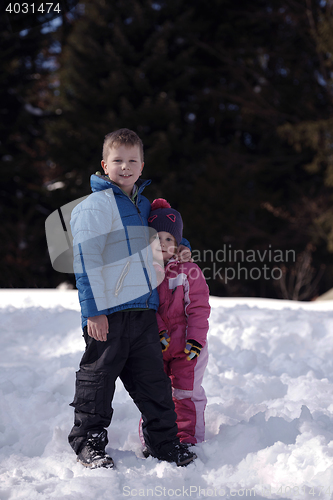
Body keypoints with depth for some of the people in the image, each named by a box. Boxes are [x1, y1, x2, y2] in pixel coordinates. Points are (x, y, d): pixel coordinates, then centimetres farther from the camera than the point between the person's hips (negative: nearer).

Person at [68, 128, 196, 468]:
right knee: (97, 377, 2)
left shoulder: (143, 205, 17)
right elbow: (86, 260, -14)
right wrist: (93, 310, -19)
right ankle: (88, 443, 15)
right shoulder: (93, 206, -8)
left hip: (144, 309, 7)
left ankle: (164, 442, 20)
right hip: (108, 312, -7)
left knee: (153, 379, 10)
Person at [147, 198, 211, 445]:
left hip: (185, 346, -2)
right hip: (155, 345, 2)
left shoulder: (189, 271, -6)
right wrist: (159, 332, -12)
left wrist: (195, 340, -13)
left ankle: (188, 439, 16)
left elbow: (198, 309, -6)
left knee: (187, 394, 4)